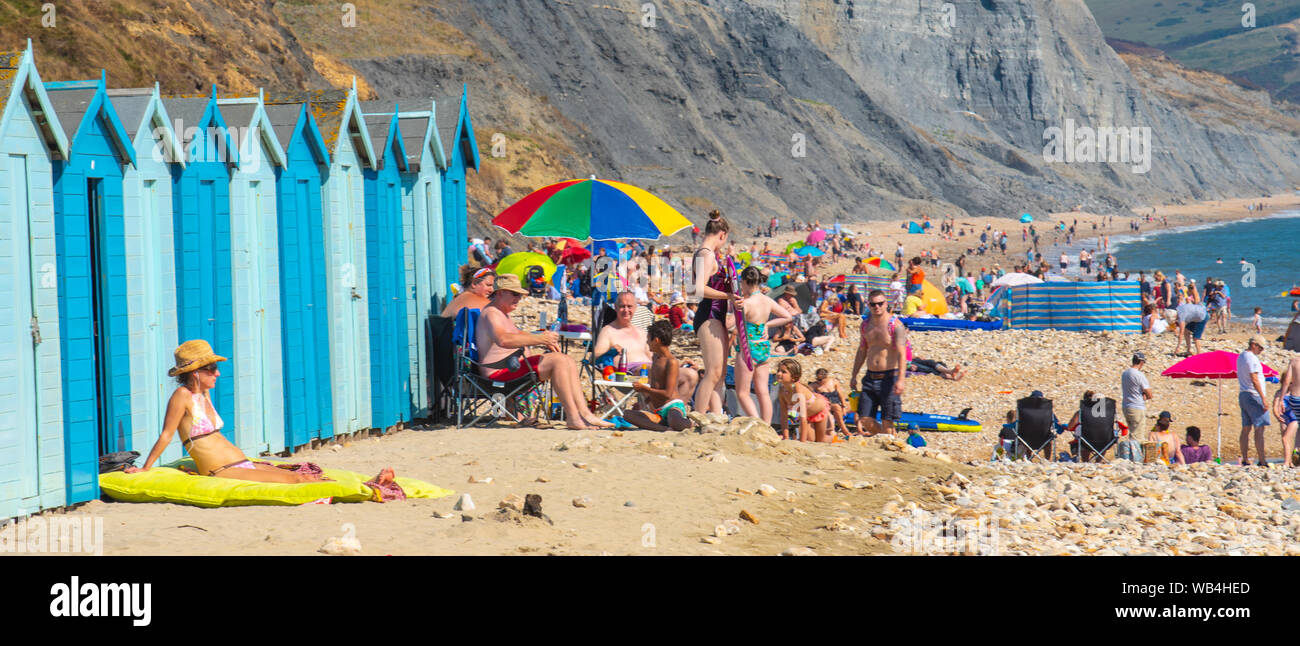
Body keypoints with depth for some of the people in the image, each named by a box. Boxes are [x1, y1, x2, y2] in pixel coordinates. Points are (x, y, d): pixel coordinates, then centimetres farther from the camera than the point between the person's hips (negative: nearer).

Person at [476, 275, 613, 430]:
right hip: (500, 369, -11)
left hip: (513, 363, 11)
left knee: (568, 361, 4)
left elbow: (517, 334, 34)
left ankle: (584, 414, -3)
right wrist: (539, 339, -30)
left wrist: (546, 341, 14)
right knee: (558, 360, -23)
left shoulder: (502, 312, 21)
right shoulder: (491, 313, -14)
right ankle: (573, 417, -25)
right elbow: (503, 340, -33)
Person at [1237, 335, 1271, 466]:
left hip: (1243, 395, 10)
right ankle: (1262, 462, -13)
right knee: (1259, 428, -9)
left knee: (1246, 428, 9)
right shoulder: (1251, 358, -15)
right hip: (1253, 396, -10)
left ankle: (1245, 460, 9)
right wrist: (1263, 398, -20)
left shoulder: (1240, 357, 15)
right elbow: (1254, 380, -20)